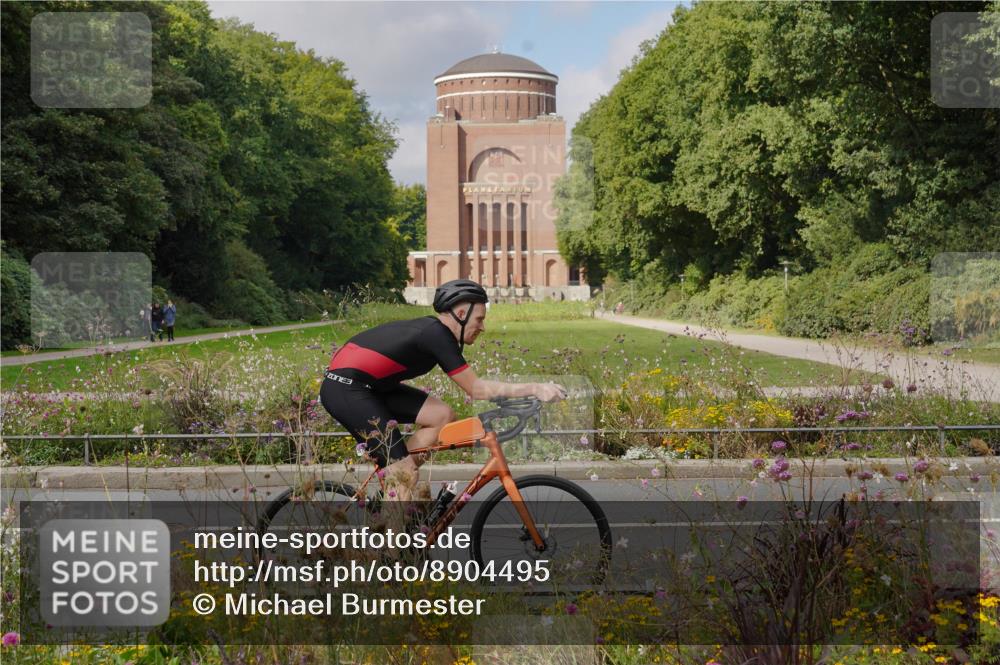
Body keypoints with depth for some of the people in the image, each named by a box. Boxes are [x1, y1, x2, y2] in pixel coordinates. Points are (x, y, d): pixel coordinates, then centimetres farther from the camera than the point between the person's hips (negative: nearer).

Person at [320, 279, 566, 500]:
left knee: (443, 416, 5)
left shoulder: (430, 330, 12)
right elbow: (476, 389, -15)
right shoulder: (437, 335, -16)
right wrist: (535, 388, -17)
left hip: (368, 386, 10)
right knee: (405, 475, -13)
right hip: (346, 390, -10)